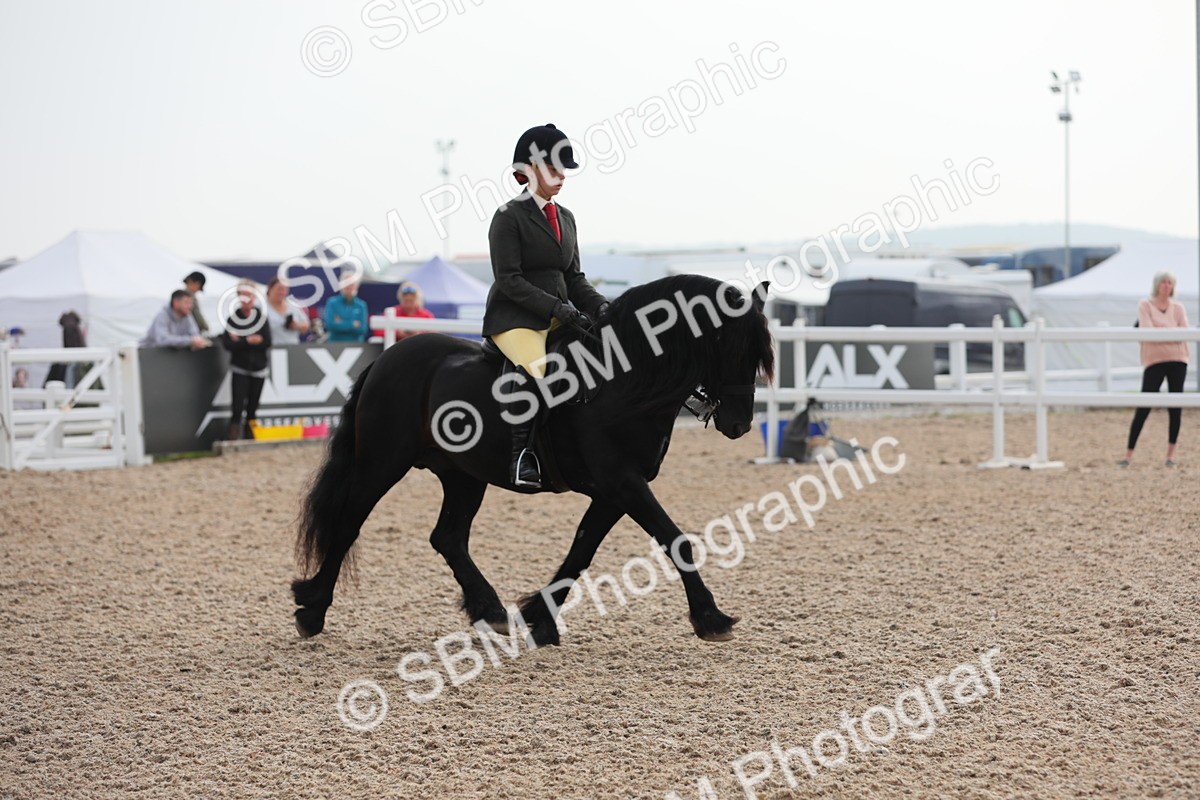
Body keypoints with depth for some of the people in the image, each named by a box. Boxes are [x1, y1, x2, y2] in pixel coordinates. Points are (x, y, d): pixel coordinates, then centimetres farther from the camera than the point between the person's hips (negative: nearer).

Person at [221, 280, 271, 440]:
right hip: (239, 369, -2)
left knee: (252, 409, 7)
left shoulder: (262, 318, 0)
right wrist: (249, 341, -18)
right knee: (237, 408, -10)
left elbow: (267, 343, -9)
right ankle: (233, 441, -13)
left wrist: (240, 341, -13)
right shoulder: (233, 319, -3)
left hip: (258, 369, 2)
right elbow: (227, 344, -12)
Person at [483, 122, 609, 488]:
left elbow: (574, 277, 17)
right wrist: (556, 307, -21)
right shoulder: (508, 217, -5)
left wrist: (600, 307, -2)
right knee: (537, 368, -35)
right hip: (514, 318, -8)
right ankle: (523, 453, -28)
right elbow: (509, 280, -14)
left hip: (560, 318, 8)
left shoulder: (565, 218, 17)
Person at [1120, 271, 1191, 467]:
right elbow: (1146, 330, -10)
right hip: (1154, 360, -3)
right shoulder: (1145, 305, 3)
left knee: (1175, 407, 0)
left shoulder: (1178, 308, 10)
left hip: (1177, 360, 3)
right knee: (1143, 408, -6)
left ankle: (1171, 452, 10)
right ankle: (1129, 453, -1)